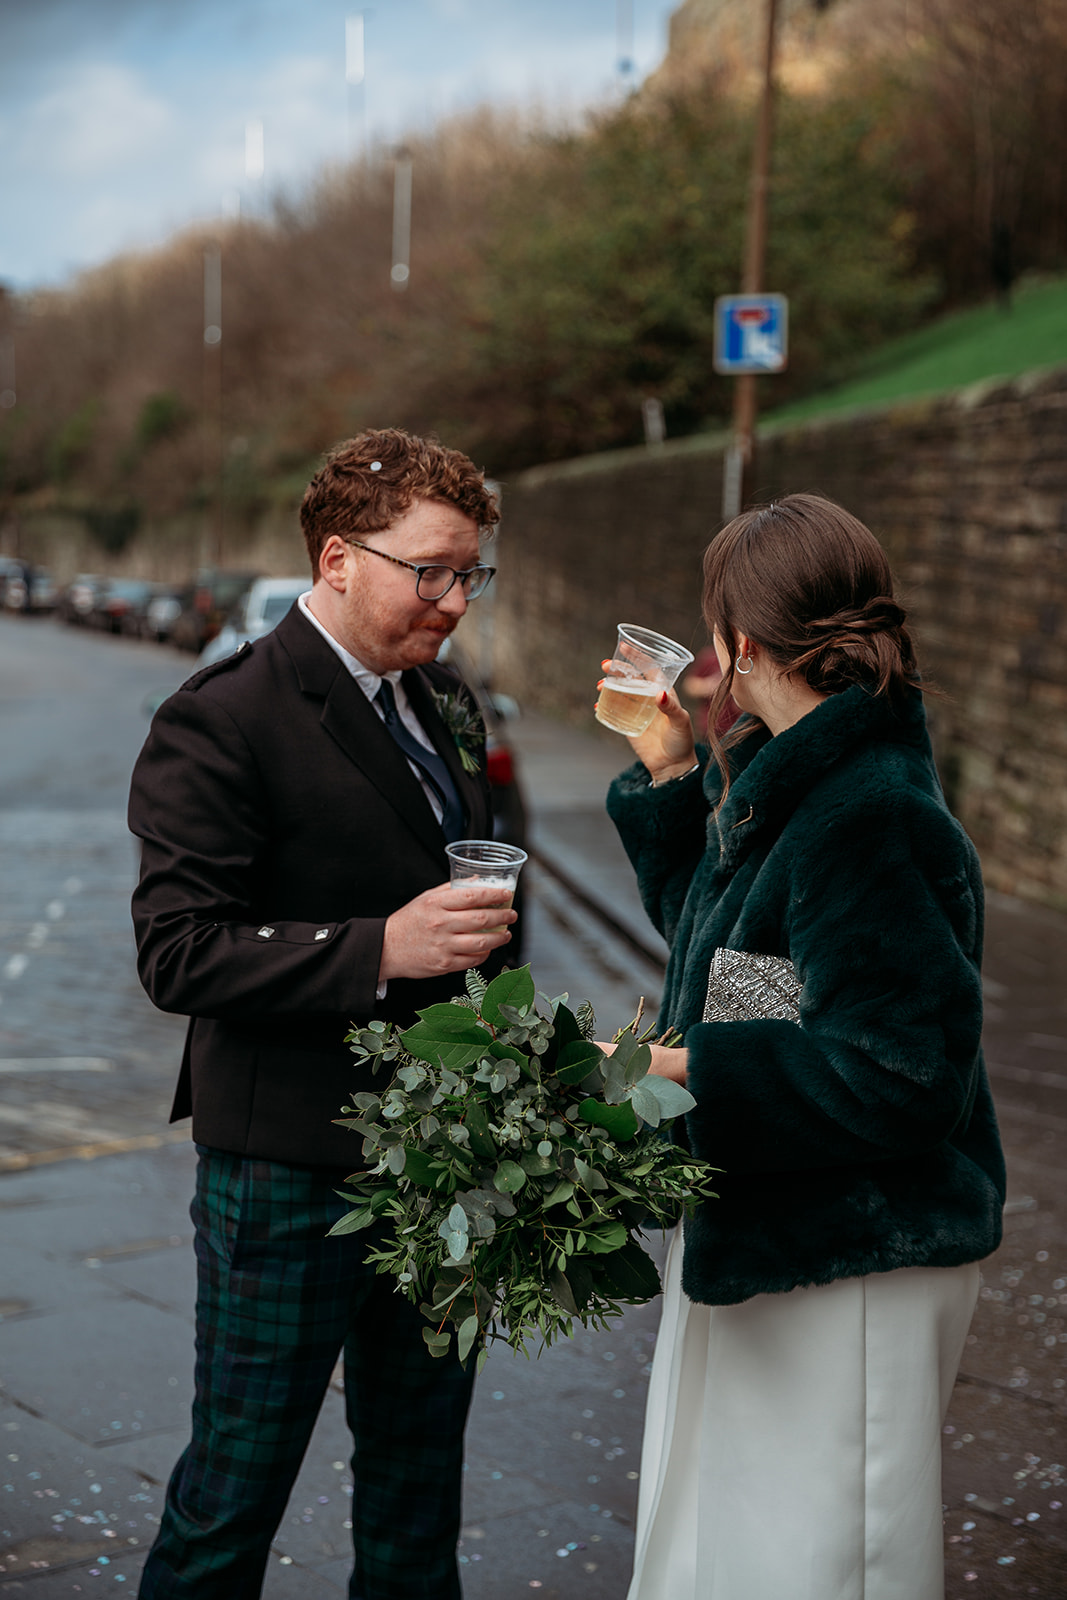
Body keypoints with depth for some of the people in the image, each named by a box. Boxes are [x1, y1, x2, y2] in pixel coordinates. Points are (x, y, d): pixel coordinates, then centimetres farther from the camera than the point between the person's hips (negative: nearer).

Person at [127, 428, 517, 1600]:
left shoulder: (445, 706, 11)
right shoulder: (221, 723, -15)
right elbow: (177, 952, -21)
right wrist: (377, 951, -30)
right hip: (291, 1174, -7)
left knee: (419, 1480, 20)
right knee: (236, 1486, 7)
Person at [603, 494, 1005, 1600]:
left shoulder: (869, 819, -26)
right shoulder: (781, 778, 5)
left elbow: (904, 1076, -28)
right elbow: (706, 925, 21)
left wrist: (695, 1073, -24)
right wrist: (668, 776, 12)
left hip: (846, 1271, -10)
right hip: (756, 1237, 10)